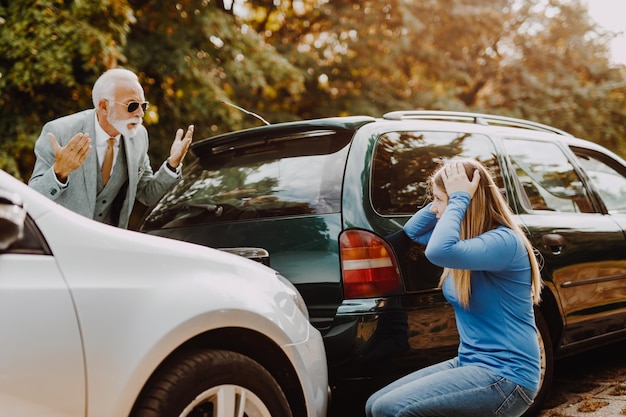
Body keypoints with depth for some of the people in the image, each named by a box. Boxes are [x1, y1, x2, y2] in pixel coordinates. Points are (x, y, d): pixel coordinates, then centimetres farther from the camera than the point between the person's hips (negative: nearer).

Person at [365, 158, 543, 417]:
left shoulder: (504, 241, -19)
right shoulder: (471, 235, 9)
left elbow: (439, 252, -36)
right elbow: (412, 231, 21)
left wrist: (459, 198, -23)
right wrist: (441, 200, 6)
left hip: (505, 377, -9)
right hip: (470, 363, 9)